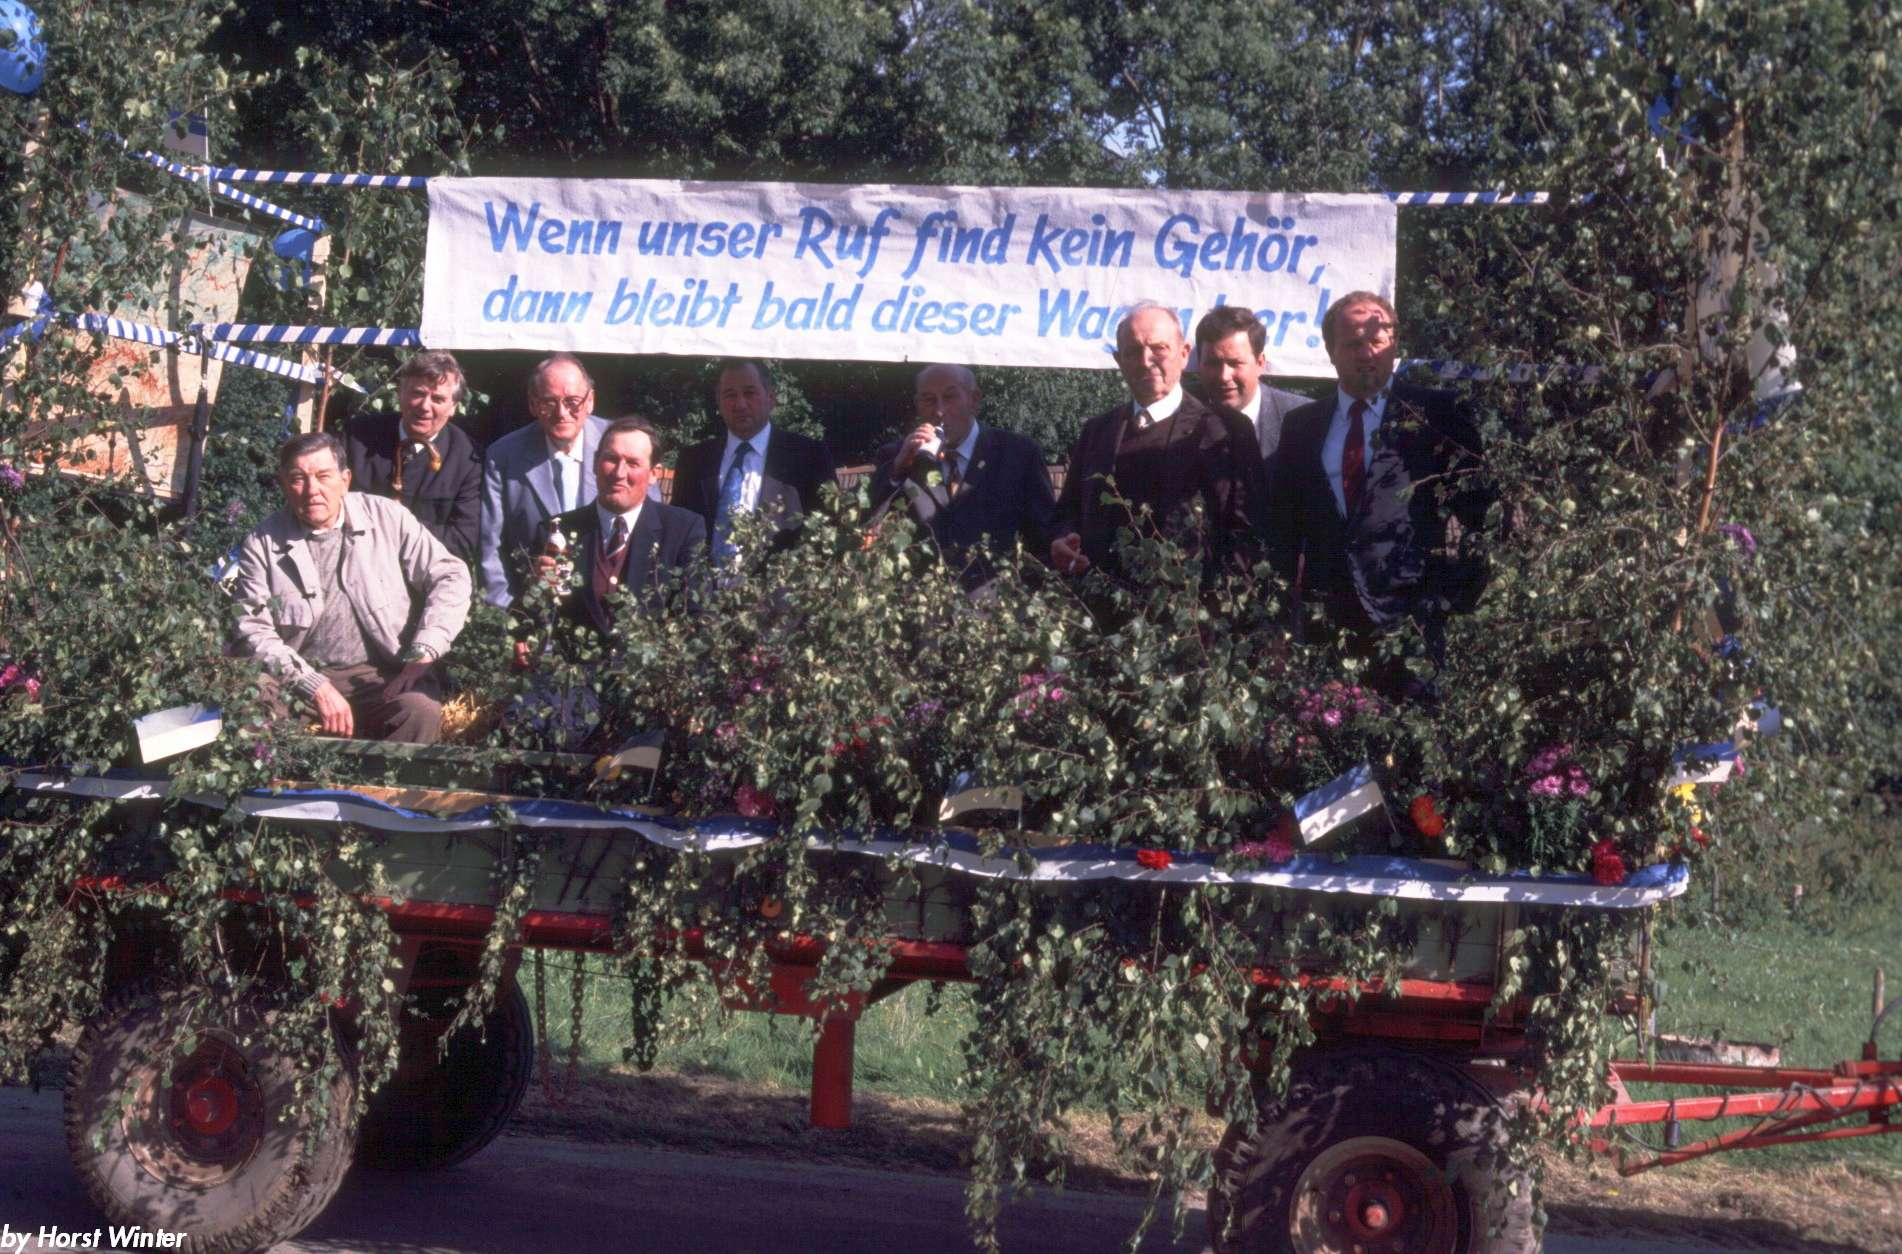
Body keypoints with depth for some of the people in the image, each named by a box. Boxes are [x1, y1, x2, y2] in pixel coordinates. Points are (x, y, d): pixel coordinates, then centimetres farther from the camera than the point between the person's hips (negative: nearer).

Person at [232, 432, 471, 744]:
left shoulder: (386, 517, 5)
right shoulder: (262, 544, 4)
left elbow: (450, 577, 3)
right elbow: (253, 632, -3)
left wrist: (423, 655, -9)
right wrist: (316, 687, -15)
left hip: (386, 676, 0)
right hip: (303, 680, 0)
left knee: (421, 709, -32)